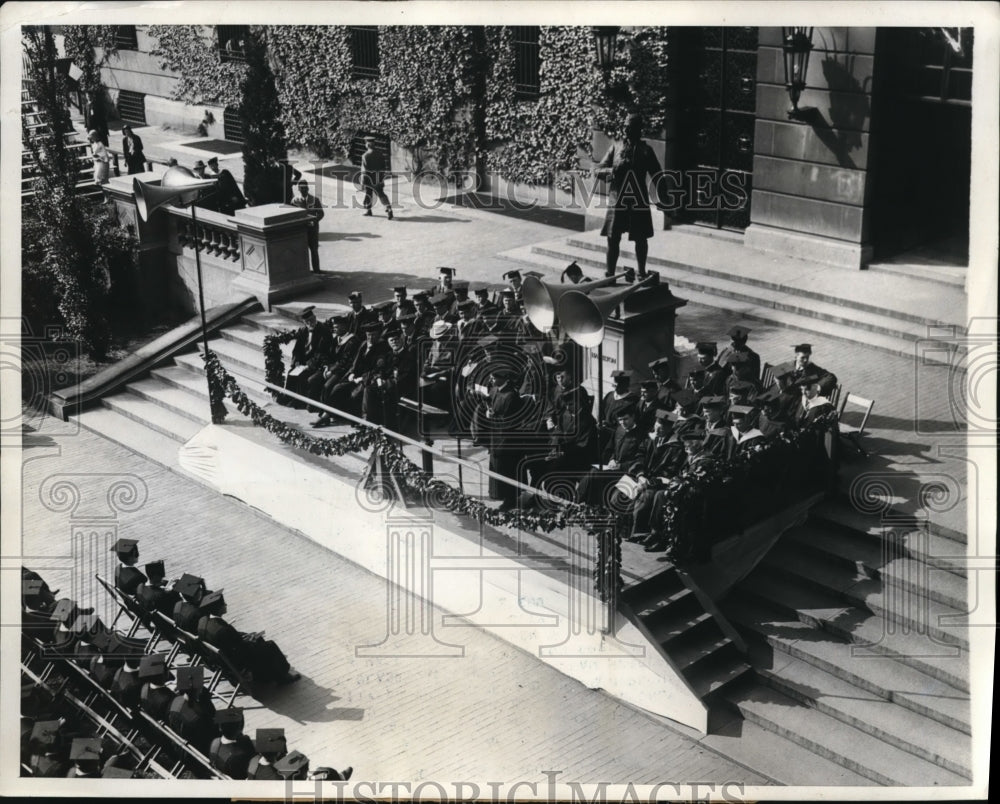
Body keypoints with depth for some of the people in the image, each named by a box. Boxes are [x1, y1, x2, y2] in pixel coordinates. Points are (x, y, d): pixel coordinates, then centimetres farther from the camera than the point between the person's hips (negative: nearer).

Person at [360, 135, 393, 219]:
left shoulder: (365, 156, -13)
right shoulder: (379, 155, 5)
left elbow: (364, 169, -15)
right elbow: (383, 168, 10)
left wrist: (362, 181, -10)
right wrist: (382, 179, 19)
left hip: (369, 179, -4)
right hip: (379, 179, 4)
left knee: (368, 193, 14)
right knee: (381, 194, 5)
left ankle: (368, 210, 26)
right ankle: (388, 208, -11)